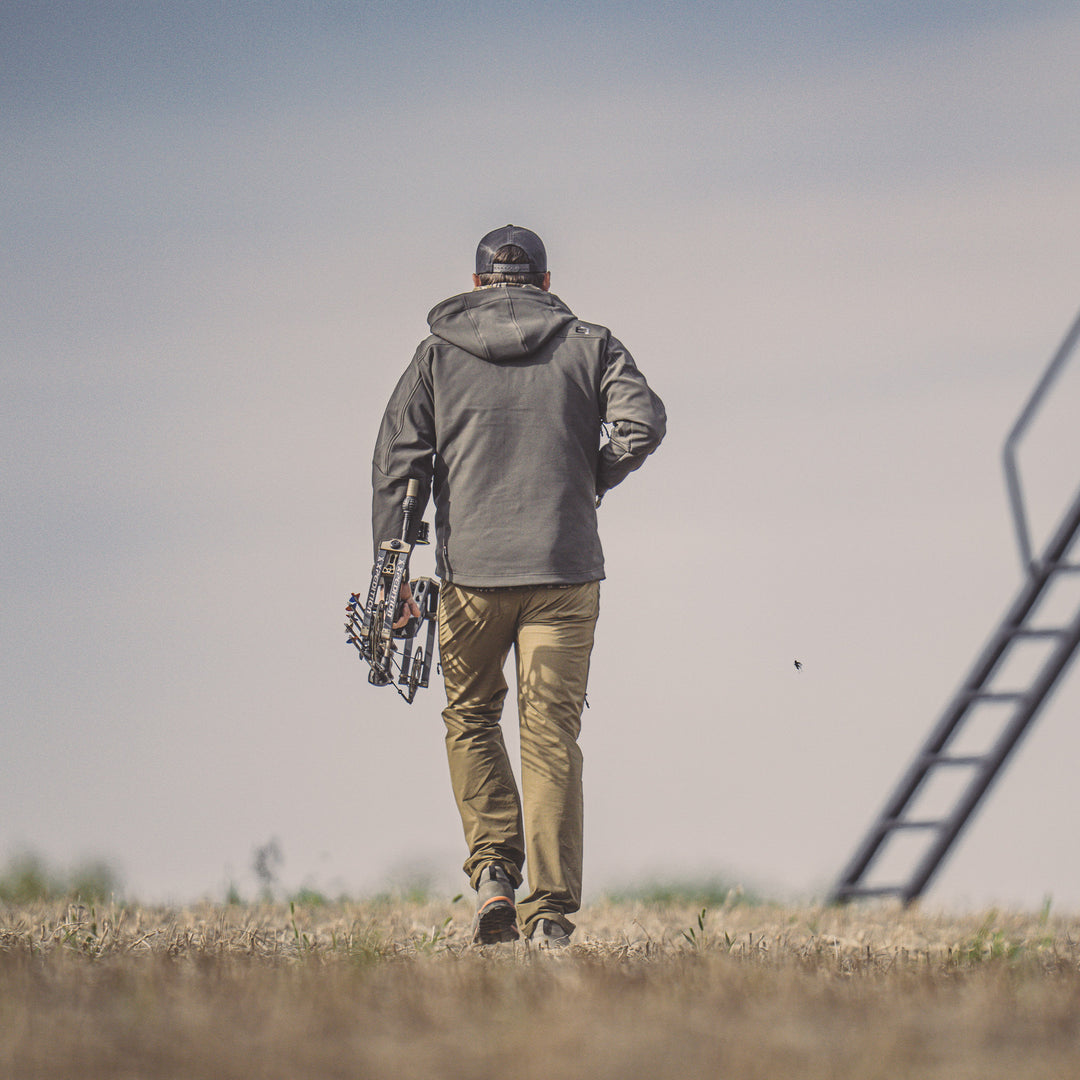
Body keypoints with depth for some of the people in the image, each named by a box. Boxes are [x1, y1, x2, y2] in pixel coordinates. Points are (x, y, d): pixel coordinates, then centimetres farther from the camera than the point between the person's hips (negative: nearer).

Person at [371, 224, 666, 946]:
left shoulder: (438, 353, 8)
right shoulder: (589, 346, 7)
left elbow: (397, 461, 1)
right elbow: (642, 423, -9)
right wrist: (588, 482, 9)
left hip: (470, 568, 0)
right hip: (565, 569, 0)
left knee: (471, 719, 20)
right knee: (551, 736, 3)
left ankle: (494, 871, 3)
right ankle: (551, 910, -4)